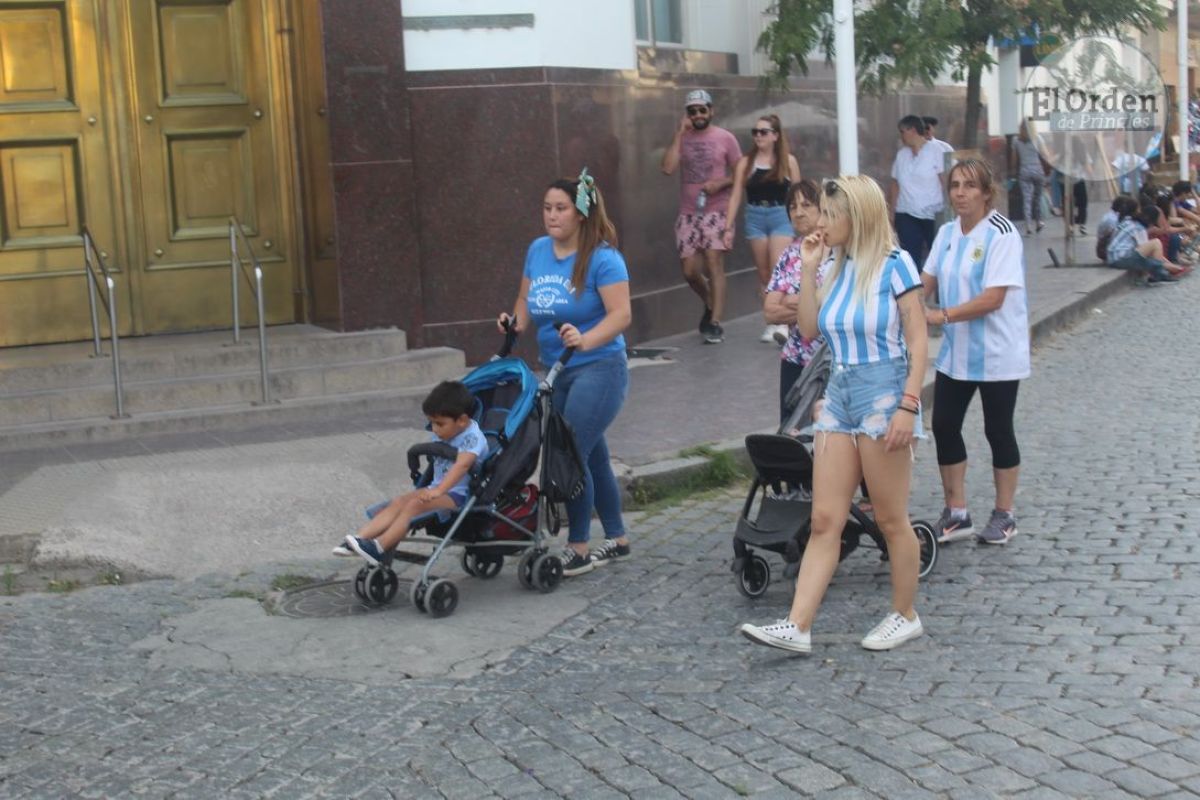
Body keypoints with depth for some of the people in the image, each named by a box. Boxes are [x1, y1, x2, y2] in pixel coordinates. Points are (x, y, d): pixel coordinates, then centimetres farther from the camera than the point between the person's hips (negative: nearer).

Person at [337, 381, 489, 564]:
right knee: (398, 502, -10)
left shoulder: (472, 438, -17)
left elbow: (462, 465, -33)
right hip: (438, 488, 9)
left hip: (459, 495, -9)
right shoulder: (442, 435, 12)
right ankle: (359, 539, -20)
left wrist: (438, 490, -45)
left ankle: (379, 547, -32)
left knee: (415, 505, -27)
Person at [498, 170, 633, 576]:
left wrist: (585, 340, -34)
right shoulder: (538, 250, 7)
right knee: (592, 456, 15)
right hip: (556, 371, 7)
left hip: (598, 368, -7)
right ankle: (617, 538, 29)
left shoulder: (602, 257, -14)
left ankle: (579, 549, 0)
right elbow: (526, 298, 17)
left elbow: (621, 314, -20)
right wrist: (517, 322, -3)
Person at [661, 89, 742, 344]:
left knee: (714, 263, -11)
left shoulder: (725, 138, 0)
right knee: (690, 270, 4)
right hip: (688, 213, 3)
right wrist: (679, 135, -9)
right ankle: (710, 305, 32)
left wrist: (720, 183, -15)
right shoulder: (682, 139, 6)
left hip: (716, 211, -3)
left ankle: (715, 324, -9)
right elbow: (668, 168, -9)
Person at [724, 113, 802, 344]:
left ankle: (782, 324, -13)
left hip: (781, 217, -2)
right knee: (764, 274, 7)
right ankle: (771, 323, 15)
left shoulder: (788, 161, 2)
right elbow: (736, 196, 2)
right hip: (755, 219, 2)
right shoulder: (746, 162, 4)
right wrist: (728, 227, -2)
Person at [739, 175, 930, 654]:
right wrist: (808, 270, 2)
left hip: (883, 393, -6)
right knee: (824, 520, 2)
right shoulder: (836, 268, 10)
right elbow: (808, 330, 6)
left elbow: (917, 342, -10)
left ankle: (906, 615, 23)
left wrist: (907, 406, -17)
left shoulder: (893, 264, -8)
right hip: (838, 395, 6)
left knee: (891, 520, 5)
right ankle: (797, 626, 0)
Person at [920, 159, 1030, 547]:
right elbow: (926, 281, 4)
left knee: (998, 430, 5)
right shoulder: (947, 233, 6)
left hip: (996, 354, -6)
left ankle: (1004, 515, 21)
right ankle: (956, 514, 17)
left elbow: (993, 298, -22)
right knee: (944, 426, 4)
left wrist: (940, 316, -28)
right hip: (955, 351, 6)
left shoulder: (1002, 235, -15)